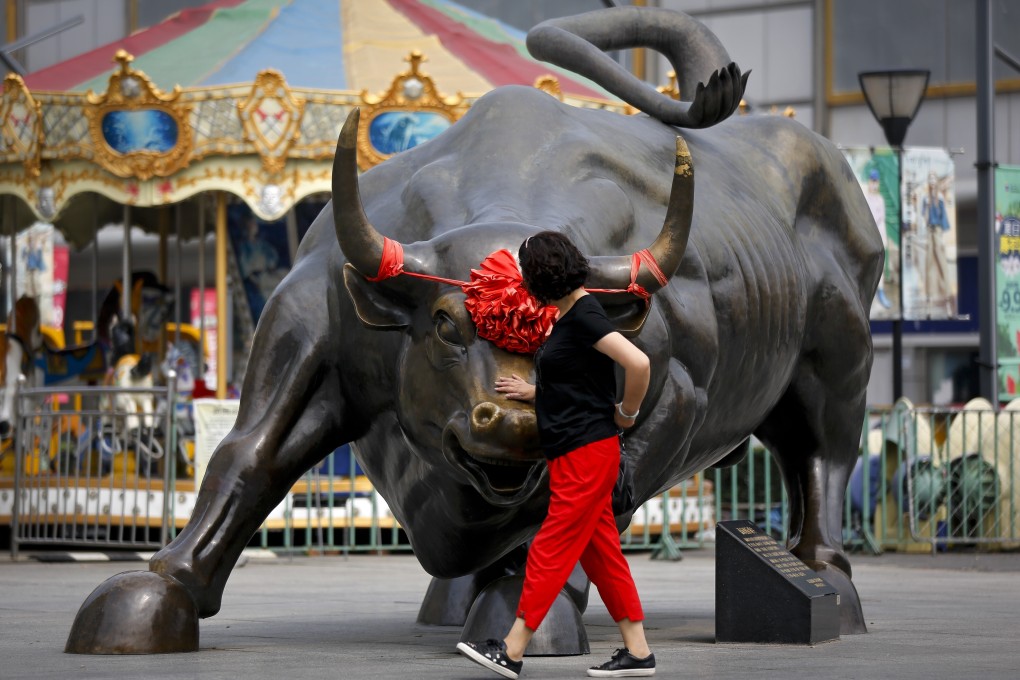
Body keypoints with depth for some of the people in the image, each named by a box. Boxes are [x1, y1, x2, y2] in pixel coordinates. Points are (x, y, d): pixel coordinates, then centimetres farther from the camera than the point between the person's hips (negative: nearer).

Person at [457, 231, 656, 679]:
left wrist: (626, 413, -12)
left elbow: (638, 364, -25)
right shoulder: (567, 316, 14)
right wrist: (531, 392, 13)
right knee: (600, 552, 9)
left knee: (551, 549, -6)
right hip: (572, 453, 10)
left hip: (587, 453, -10)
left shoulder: (584, 315, -16)